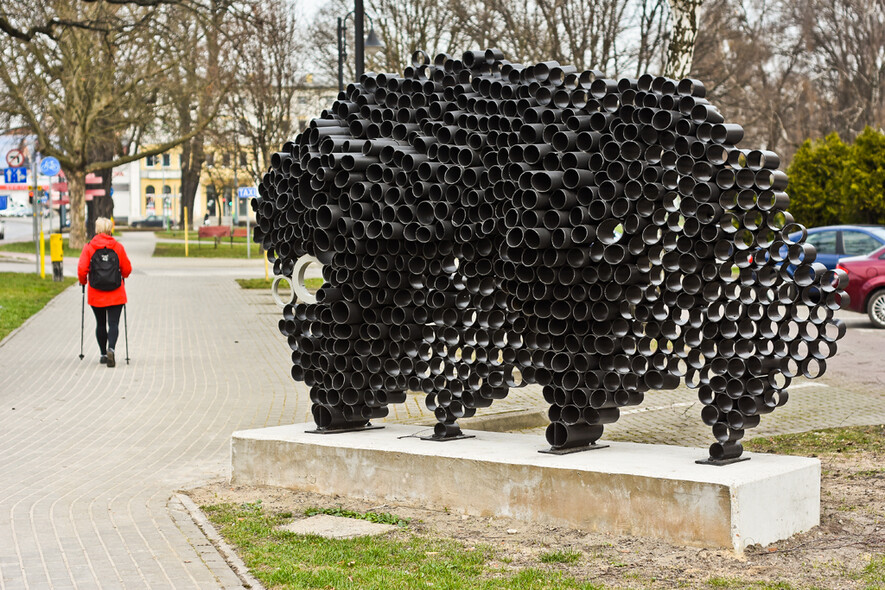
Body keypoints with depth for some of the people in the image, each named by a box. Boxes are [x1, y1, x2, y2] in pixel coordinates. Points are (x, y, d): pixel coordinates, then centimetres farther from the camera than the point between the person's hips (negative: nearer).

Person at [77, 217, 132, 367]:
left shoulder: (88, 247, -4)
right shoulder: (118, 247, -3)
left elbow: (82, 269, -10)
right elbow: (127, 269, 2)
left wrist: (83, 281, 11)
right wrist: (122, 277, 24)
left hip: (96, 294, 1)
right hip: (116, 294, -1)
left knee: (100, 324, 14)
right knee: (113, 323, -2)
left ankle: (104, 355, 19)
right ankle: (111, 349, -25)